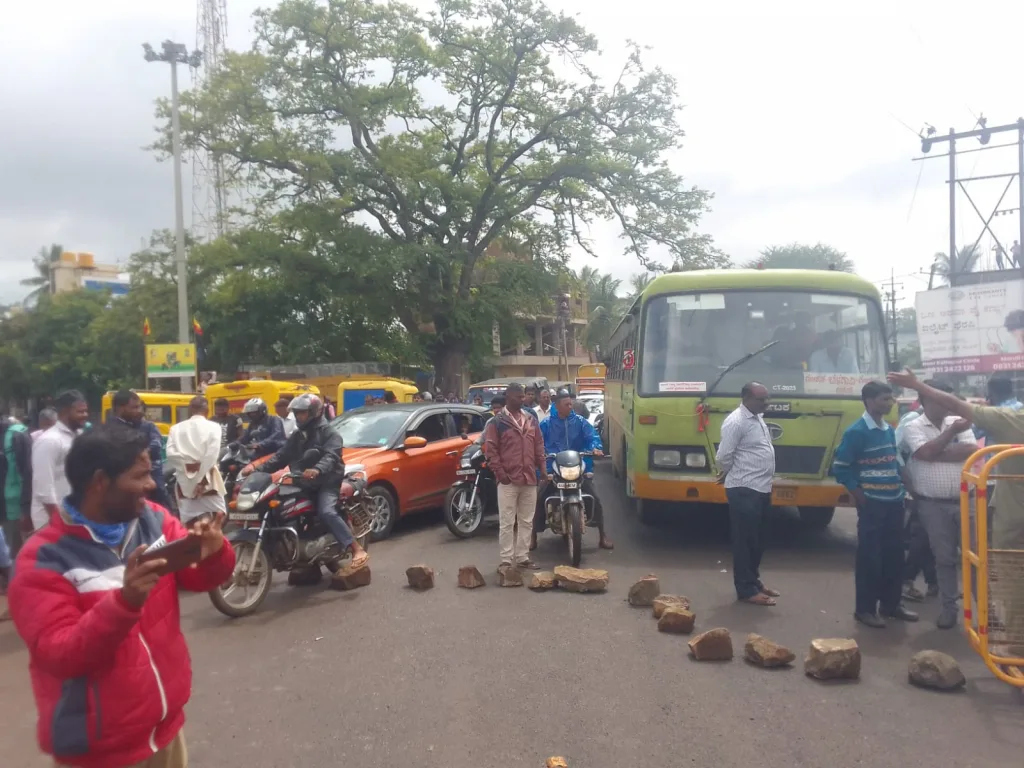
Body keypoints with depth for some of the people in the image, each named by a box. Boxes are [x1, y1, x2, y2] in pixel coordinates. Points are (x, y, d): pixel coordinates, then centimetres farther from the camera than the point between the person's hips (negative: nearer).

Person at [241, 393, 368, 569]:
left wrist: (317, 470, -44)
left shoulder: (329, 433, -4)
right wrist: (258, 467, -4)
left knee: (327, 512, -31)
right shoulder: (297, 436, 20)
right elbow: (281, 457, 12)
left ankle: (357, 550, -34)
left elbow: (331, 457, -22)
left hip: (326, 483, -8)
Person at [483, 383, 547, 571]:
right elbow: (490, 449, -6)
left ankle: (523, 557, 22)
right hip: (508, 480, -5)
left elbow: (539, 446, 16)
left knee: (526, 522, 12)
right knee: (507, 523, -2)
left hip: (529, 479, 5)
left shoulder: (531, 421, 12)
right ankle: (505, 560, 5)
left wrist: (543, 469, 7)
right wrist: (499, 472, -13)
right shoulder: (497, 422, -4)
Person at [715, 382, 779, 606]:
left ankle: (754, 580, 30)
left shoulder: (757, 418, 13)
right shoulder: (736, 422, -17)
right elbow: (723, 457, -17)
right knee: (745, 540, -1)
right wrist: (737, 474, 2)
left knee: (757, 539, 17)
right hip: (744, 490, -9)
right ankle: (746, 589, 7)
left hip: (761, 489, 9)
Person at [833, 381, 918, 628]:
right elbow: (839, 467, -12)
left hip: (894, 502, 7)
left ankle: (891, 604, 26)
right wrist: (859, 496, -11)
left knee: (895, 554, 13)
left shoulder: (889, 430, 11)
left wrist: (902, 487, 10)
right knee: (869, 556, -2)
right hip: (872, 504, -7)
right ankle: (865, 608, 8)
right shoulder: (856, 432, -13)